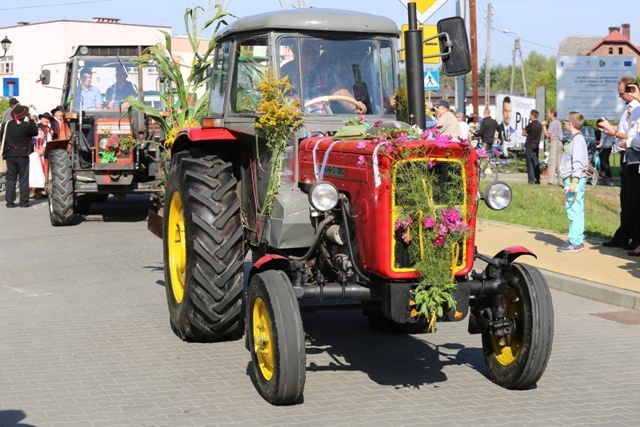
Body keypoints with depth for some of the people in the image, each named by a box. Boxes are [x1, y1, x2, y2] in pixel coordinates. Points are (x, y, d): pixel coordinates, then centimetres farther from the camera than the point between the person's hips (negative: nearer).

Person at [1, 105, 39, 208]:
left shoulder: (6, 125, -2)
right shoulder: (26, 125, -14)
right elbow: (35, 132, 2)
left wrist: (4, 153, 16)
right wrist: (31, 120, 5)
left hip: (10, 155, 3)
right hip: (23, 155, -3)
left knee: (11, 179, 9)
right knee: (23, 179, 4)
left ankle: (10, 201, 5)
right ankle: (24, 201, 2)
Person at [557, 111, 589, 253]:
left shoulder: (578, 139, -13)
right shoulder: (575, 138, 18)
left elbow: (578, 162, -20)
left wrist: (574, 181, -25)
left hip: (575, 179, -11)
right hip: (571, 180, 11)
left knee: (574, 211, -11)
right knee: (576, 212, 12)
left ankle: (576, 242, -11)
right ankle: (577, 240, 17)